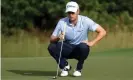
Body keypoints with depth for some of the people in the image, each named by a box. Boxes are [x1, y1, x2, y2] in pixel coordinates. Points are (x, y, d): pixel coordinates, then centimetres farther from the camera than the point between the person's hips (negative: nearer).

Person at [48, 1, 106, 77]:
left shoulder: (85, 21, -15)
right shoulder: (62, 22, -10)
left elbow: (102, 32, -14)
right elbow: (52, 39, -10)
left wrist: (92, 42, -23)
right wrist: (58, 38, -33)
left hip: (80, 50, -2)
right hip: (67, 49, 2)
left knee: (83, 46, -37)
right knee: (51, 47, -25)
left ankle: (79, 69, -8)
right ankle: (65, 66, 0)